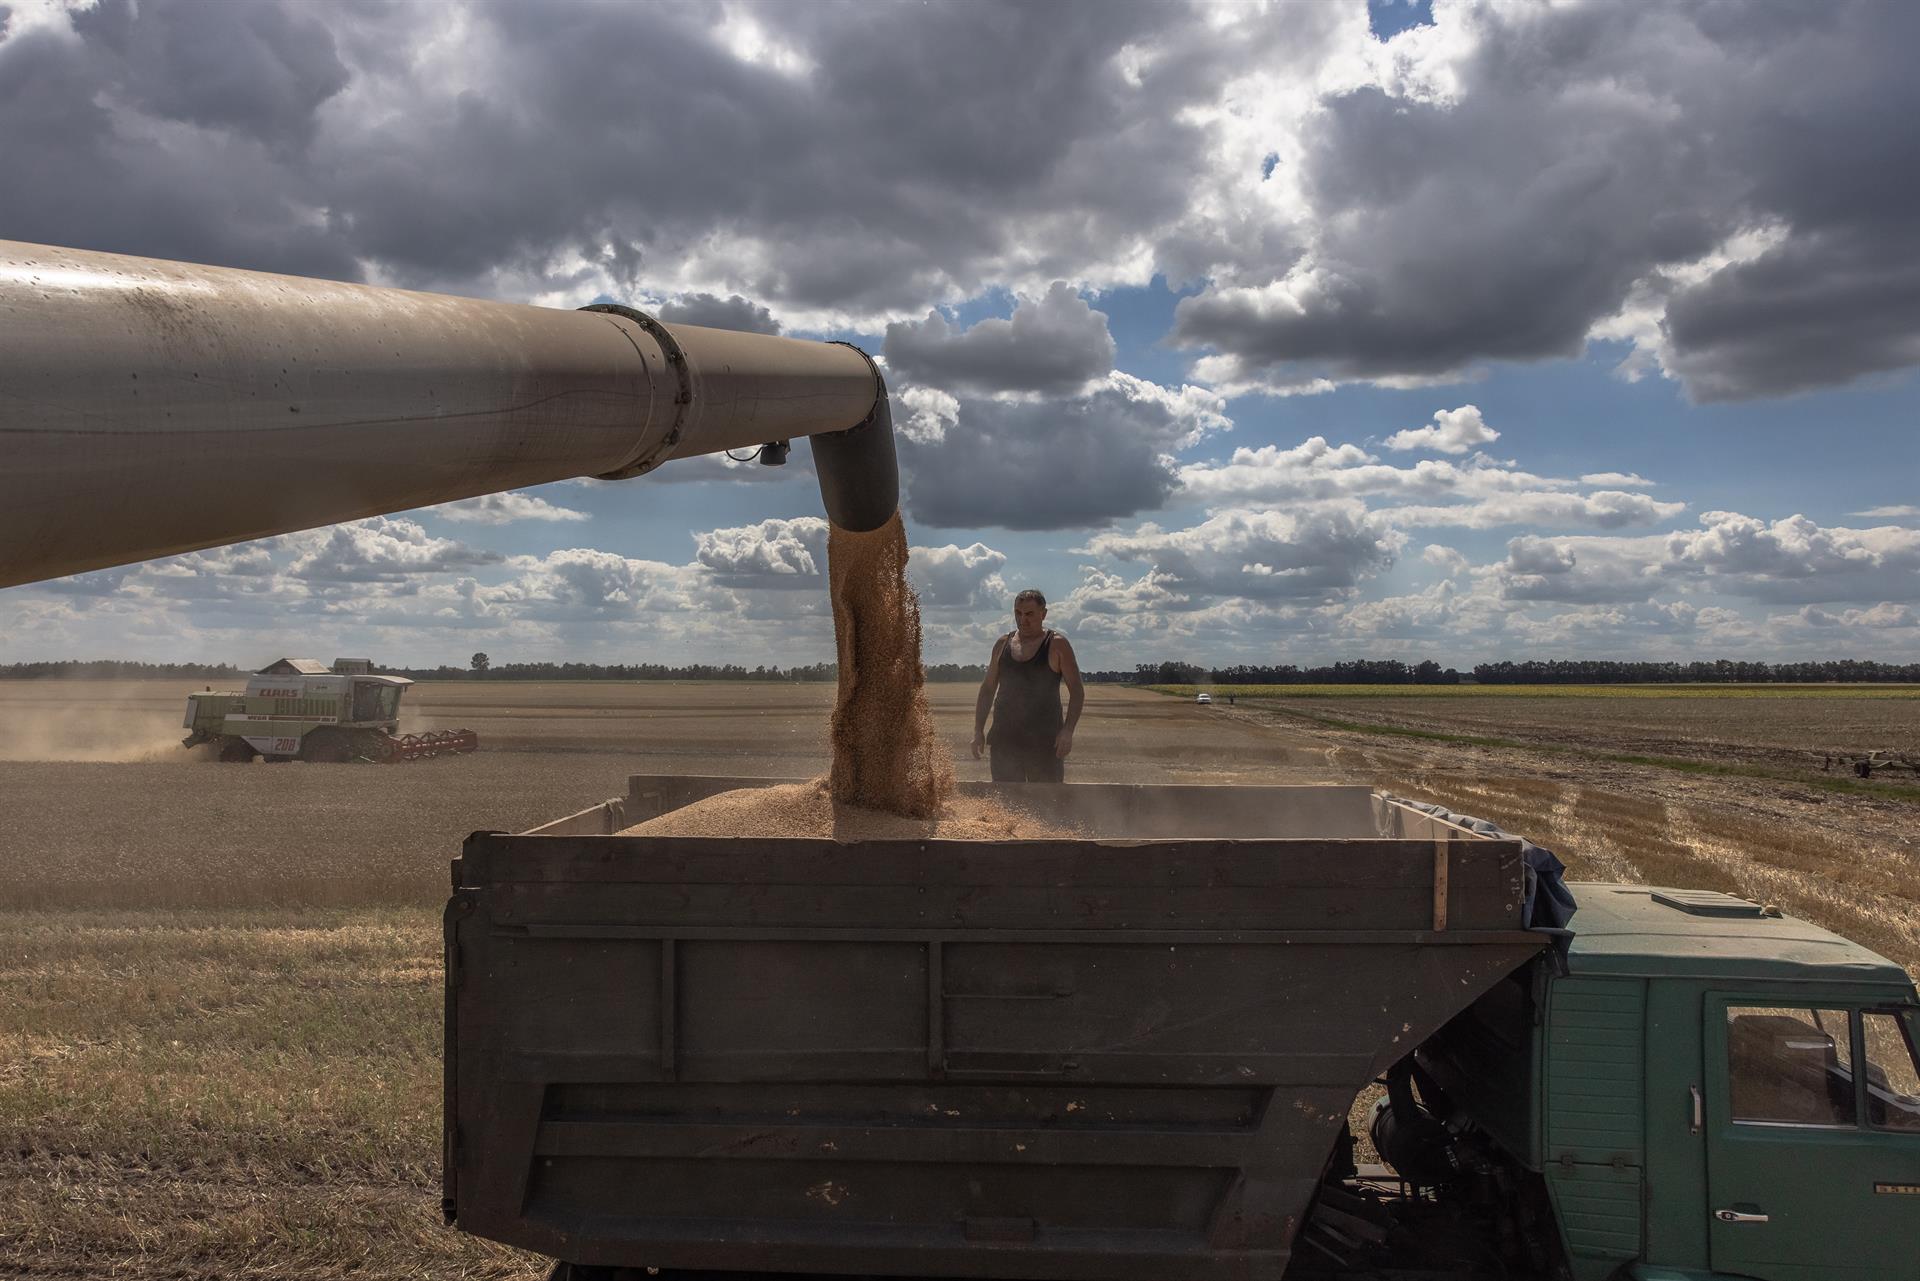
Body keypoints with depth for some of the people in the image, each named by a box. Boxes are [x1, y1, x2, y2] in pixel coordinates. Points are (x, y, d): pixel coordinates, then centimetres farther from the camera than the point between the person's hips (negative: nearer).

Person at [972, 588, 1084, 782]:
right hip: (1005, 740, 4)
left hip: (1044, 741, -4)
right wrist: (978, 730, 7)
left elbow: (1077, 691, -3)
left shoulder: (1057, 645, -1)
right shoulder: (1003, 644, 12)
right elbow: (987, 689, 17)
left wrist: (1068, 731, -16)